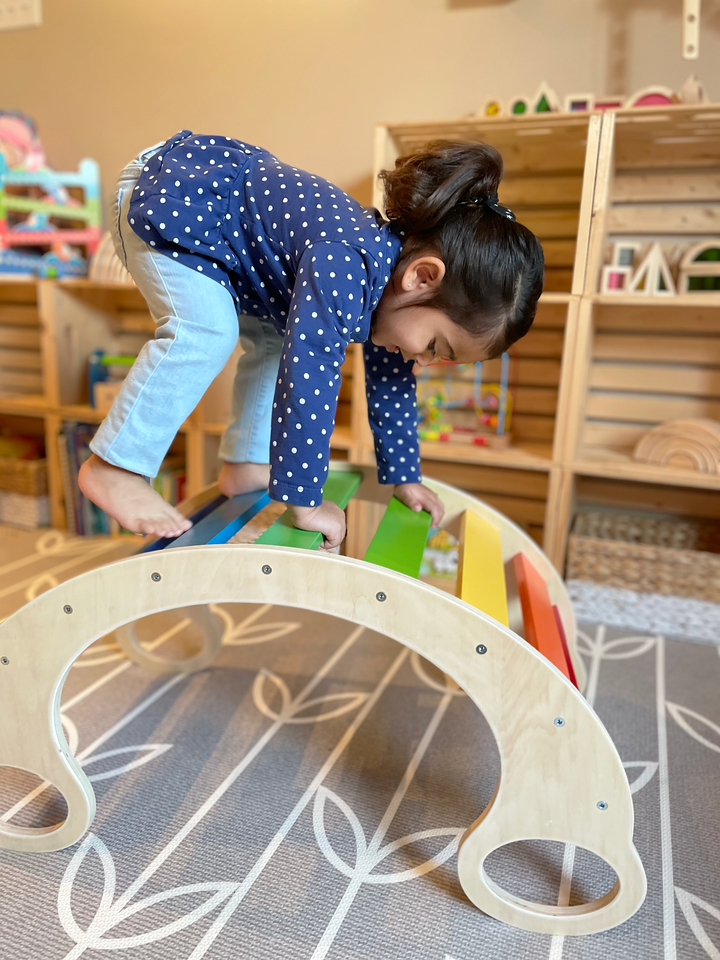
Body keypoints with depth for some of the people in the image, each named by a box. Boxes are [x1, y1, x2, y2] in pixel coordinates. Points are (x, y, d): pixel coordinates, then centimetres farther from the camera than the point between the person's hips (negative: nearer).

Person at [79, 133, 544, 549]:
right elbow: (308, 379, -42)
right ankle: (113, 467, -15)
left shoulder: (390, 281, -7)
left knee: (276, 339, 4)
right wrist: (305, 500, -34)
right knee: (206, 332, -27)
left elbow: (392, 386, 3)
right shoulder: (342, 266, -38)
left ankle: (245, 464, 14)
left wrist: (405, 477, 9)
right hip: (164, 192, -8)